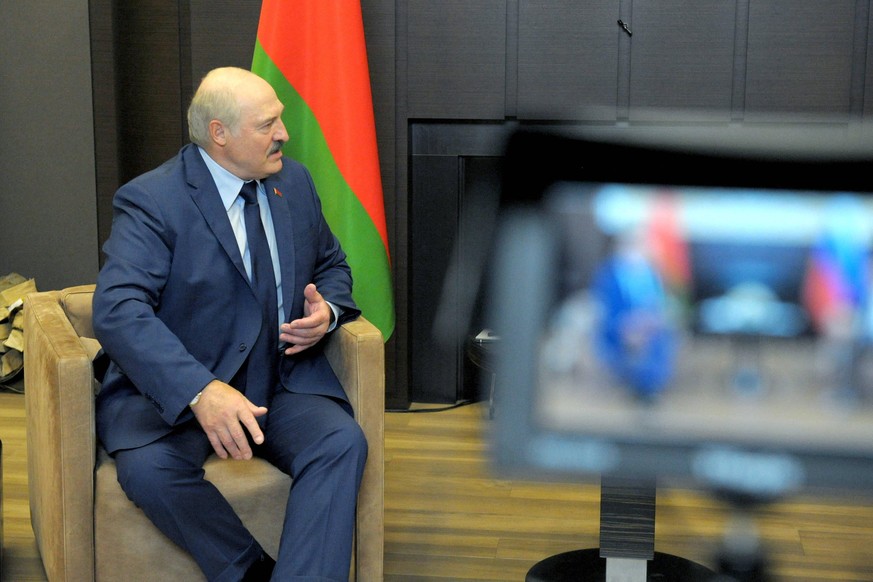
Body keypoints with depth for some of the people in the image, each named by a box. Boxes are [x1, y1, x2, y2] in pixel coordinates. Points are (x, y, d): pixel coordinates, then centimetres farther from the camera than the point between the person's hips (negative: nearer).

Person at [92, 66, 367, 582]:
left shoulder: (294, 181, 9)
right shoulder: (150, 201, -11)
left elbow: (332, 265, 23)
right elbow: (118, 310, -24)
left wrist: (327, 312, -4)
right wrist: (200, 392, -38)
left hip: (285, 380, 4)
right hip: (173, 389, -4)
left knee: (343, 442, -26)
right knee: (150, 467, -33)